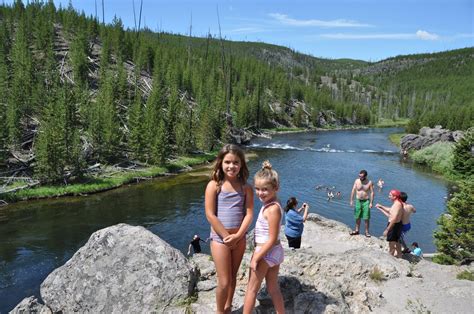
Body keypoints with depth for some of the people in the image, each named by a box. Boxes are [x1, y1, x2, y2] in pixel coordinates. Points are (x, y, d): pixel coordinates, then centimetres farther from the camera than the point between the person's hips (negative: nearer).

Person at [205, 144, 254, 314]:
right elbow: (210, 215, -13)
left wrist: (237, 236, -16)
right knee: (224, 282, 1)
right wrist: (227, 236, -14)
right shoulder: (214, 185, -9)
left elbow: (249, 214, -4)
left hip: (239, 239, 3)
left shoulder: (246, 188, -1)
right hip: (220, 238, -3)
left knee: (233, 277, 18)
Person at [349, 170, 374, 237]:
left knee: (366, 218, -1)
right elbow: (353, 191, 2)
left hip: (366, 201, -2)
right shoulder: (357, 181, -4)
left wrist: (371, 203, -11)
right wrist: (351, 200, -1)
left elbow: (372, 193, -6)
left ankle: (367, 232, 11)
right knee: (357, 217, 12)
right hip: (358, 201, 3)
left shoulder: (369, 182, -9)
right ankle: (357, 230, 26)